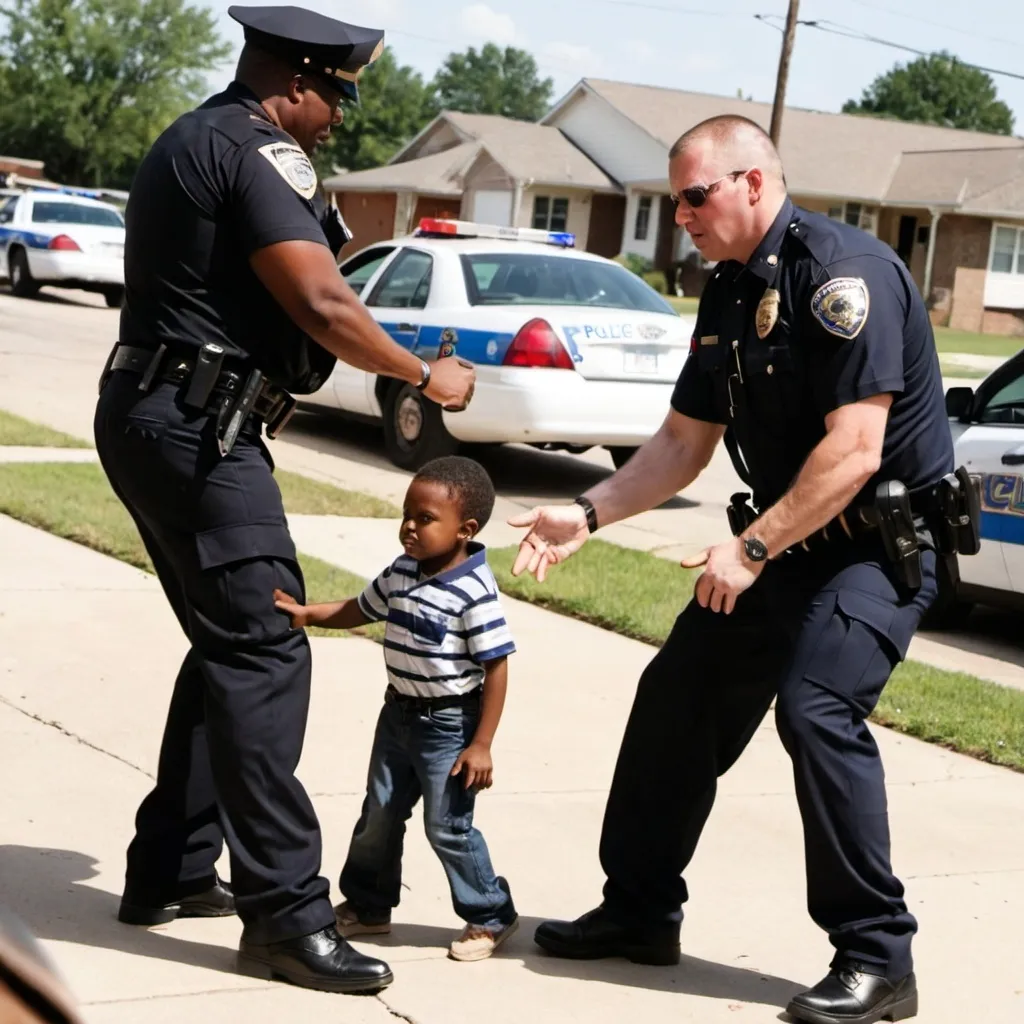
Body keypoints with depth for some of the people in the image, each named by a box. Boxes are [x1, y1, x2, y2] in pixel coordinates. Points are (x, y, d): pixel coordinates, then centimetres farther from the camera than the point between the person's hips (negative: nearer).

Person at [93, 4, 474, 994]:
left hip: (158, 417, 11)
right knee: (262, 656, -12)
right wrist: (426, 376, -7)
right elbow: (321, 304, -19)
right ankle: (284, 913, -12)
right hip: (197, 427, -11)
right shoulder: (256, 150, -12)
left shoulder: (193, 139, 20)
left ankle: (168, 872, 21)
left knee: (227, 646, 16)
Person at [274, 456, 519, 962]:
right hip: (398, 713, 7)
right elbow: (360, 610, 16)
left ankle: (490, 916, 16)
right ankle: (367, 905, 33)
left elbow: (496, 668, -20)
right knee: (379, 815, 15)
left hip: (450, 725, -7)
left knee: (447, 826, -1)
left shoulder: (475, 592, -22)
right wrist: (307, 613, -2)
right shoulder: (400, 573, 0)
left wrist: (481, 745, -20)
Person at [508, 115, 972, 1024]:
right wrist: (588, 515, 0)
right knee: (675, 699, 6)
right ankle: (640, 911, 21)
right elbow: (682, 446, 12)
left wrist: (751, 548, -22)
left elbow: (853, 450, -26)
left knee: (815, 706, -25)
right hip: (786, 542, 9)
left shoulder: (843, 272, -20)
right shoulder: (729, 295, 8)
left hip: (881, 543, -9)